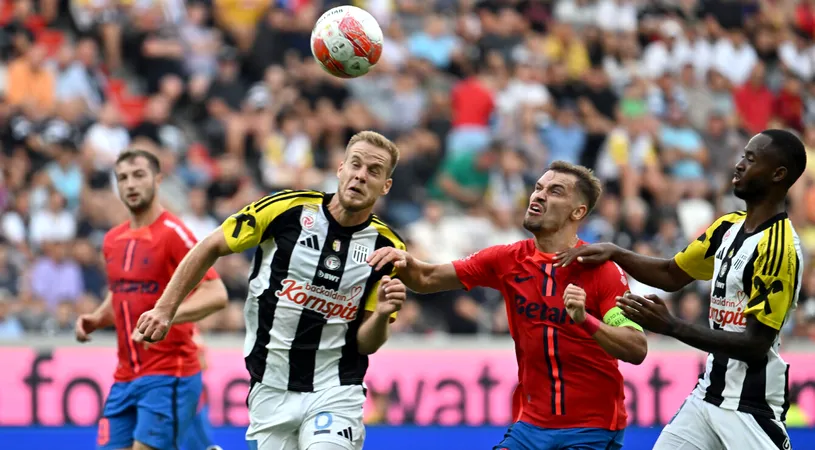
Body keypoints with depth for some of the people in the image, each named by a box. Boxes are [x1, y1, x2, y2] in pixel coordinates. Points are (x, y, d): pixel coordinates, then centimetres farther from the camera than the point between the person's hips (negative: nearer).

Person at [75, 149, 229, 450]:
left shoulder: (173, 233, -10)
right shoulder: (113, 240, 12)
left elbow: (216, 294, -19)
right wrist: (95, 320, 7)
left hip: (168, 376, -7)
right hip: (125, 377, 7)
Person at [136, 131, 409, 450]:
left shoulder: (387, 247, -5)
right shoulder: (286, 208, -9)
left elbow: (366, 344, -2)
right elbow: (210, 248, 3)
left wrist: (382, 313, -22)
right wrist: (165, 309, 0)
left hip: (336, 390, -1)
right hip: (271, 389, 1)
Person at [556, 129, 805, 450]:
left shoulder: (779, 248, -18)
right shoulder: (729, 227, 8)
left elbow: (756, 344, -22)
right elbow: (671, 275, 20)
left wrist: (671, 326, -27)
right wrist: (614, 253, 4)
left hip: (751, 407, -8)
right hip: (709, 393, 8)